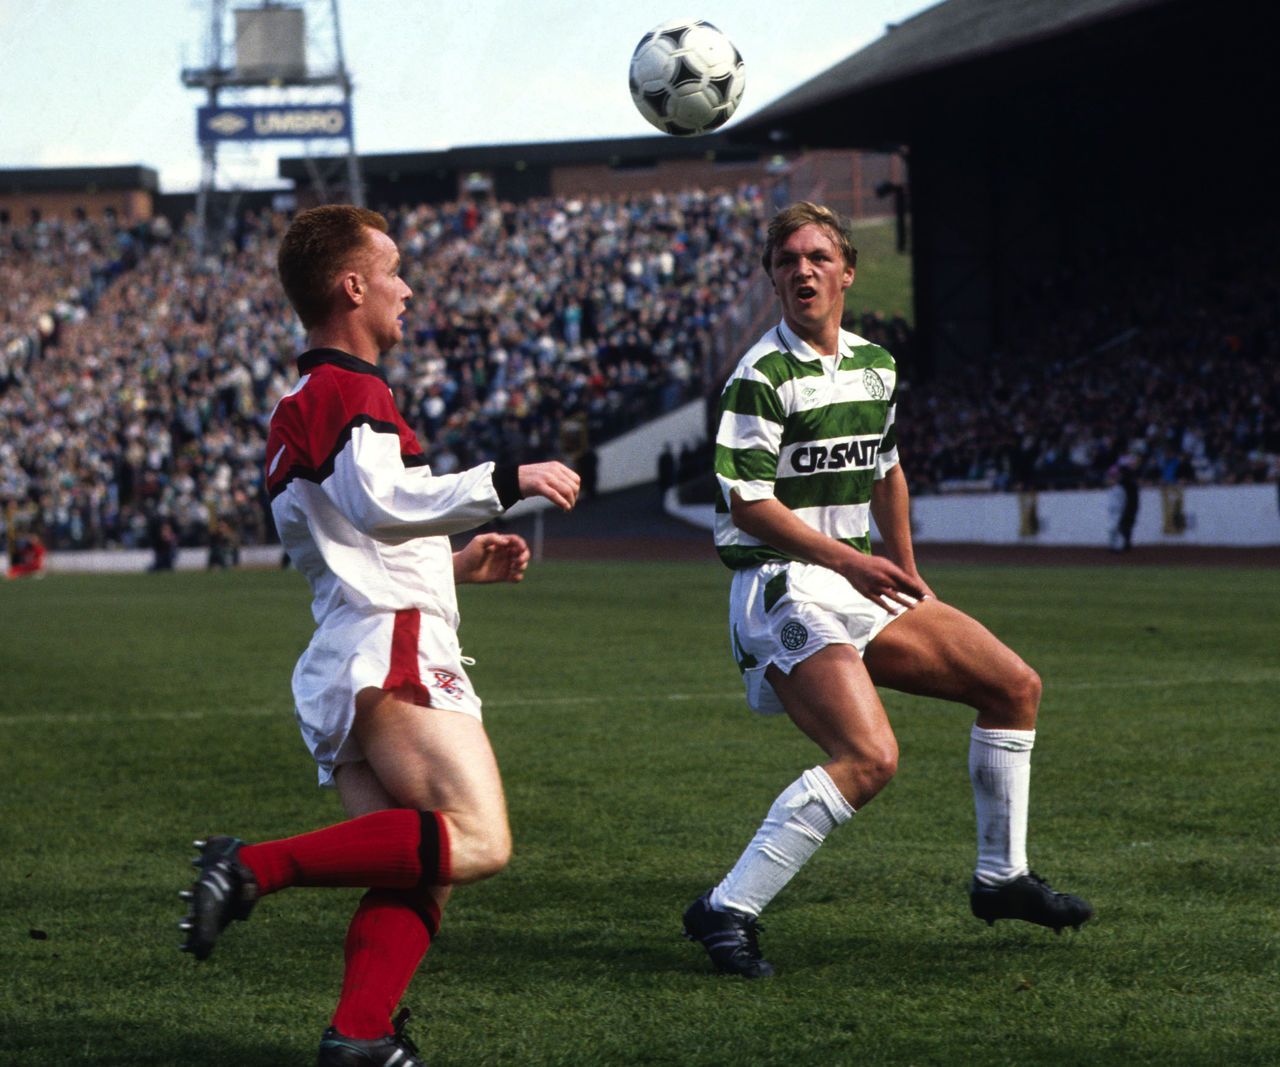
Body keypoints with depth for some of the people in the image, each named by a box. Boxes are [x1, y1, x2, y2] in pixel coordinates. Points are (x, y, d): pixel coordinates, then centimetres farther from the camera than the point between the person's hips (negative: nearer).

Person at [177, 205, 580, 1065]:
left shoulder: (294, 412, 29)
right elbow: (381, 500, -19)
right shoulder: (351, 390, -2)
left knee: (420, 874, 4)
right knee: (478, 843, -20)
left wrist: (457, 564, 28)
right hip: (391, 656, -10)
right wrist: (506, 481, -11)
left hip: (336, 683, 10)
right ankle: (257, 866, -23)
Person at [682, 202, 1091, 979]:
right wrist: (850, 561, -22)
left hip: (861, 584, 9)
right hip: (783, 588, -9)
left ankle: (1001, 876, 22)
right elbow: (748, 503, -17)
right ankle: (728, 911, -21)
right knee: (870, 757, -27)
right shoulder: (761, 376, -13)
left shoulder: (876, 365, 12)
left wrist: (905, 571, 27)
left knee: (1016, 687, 9)